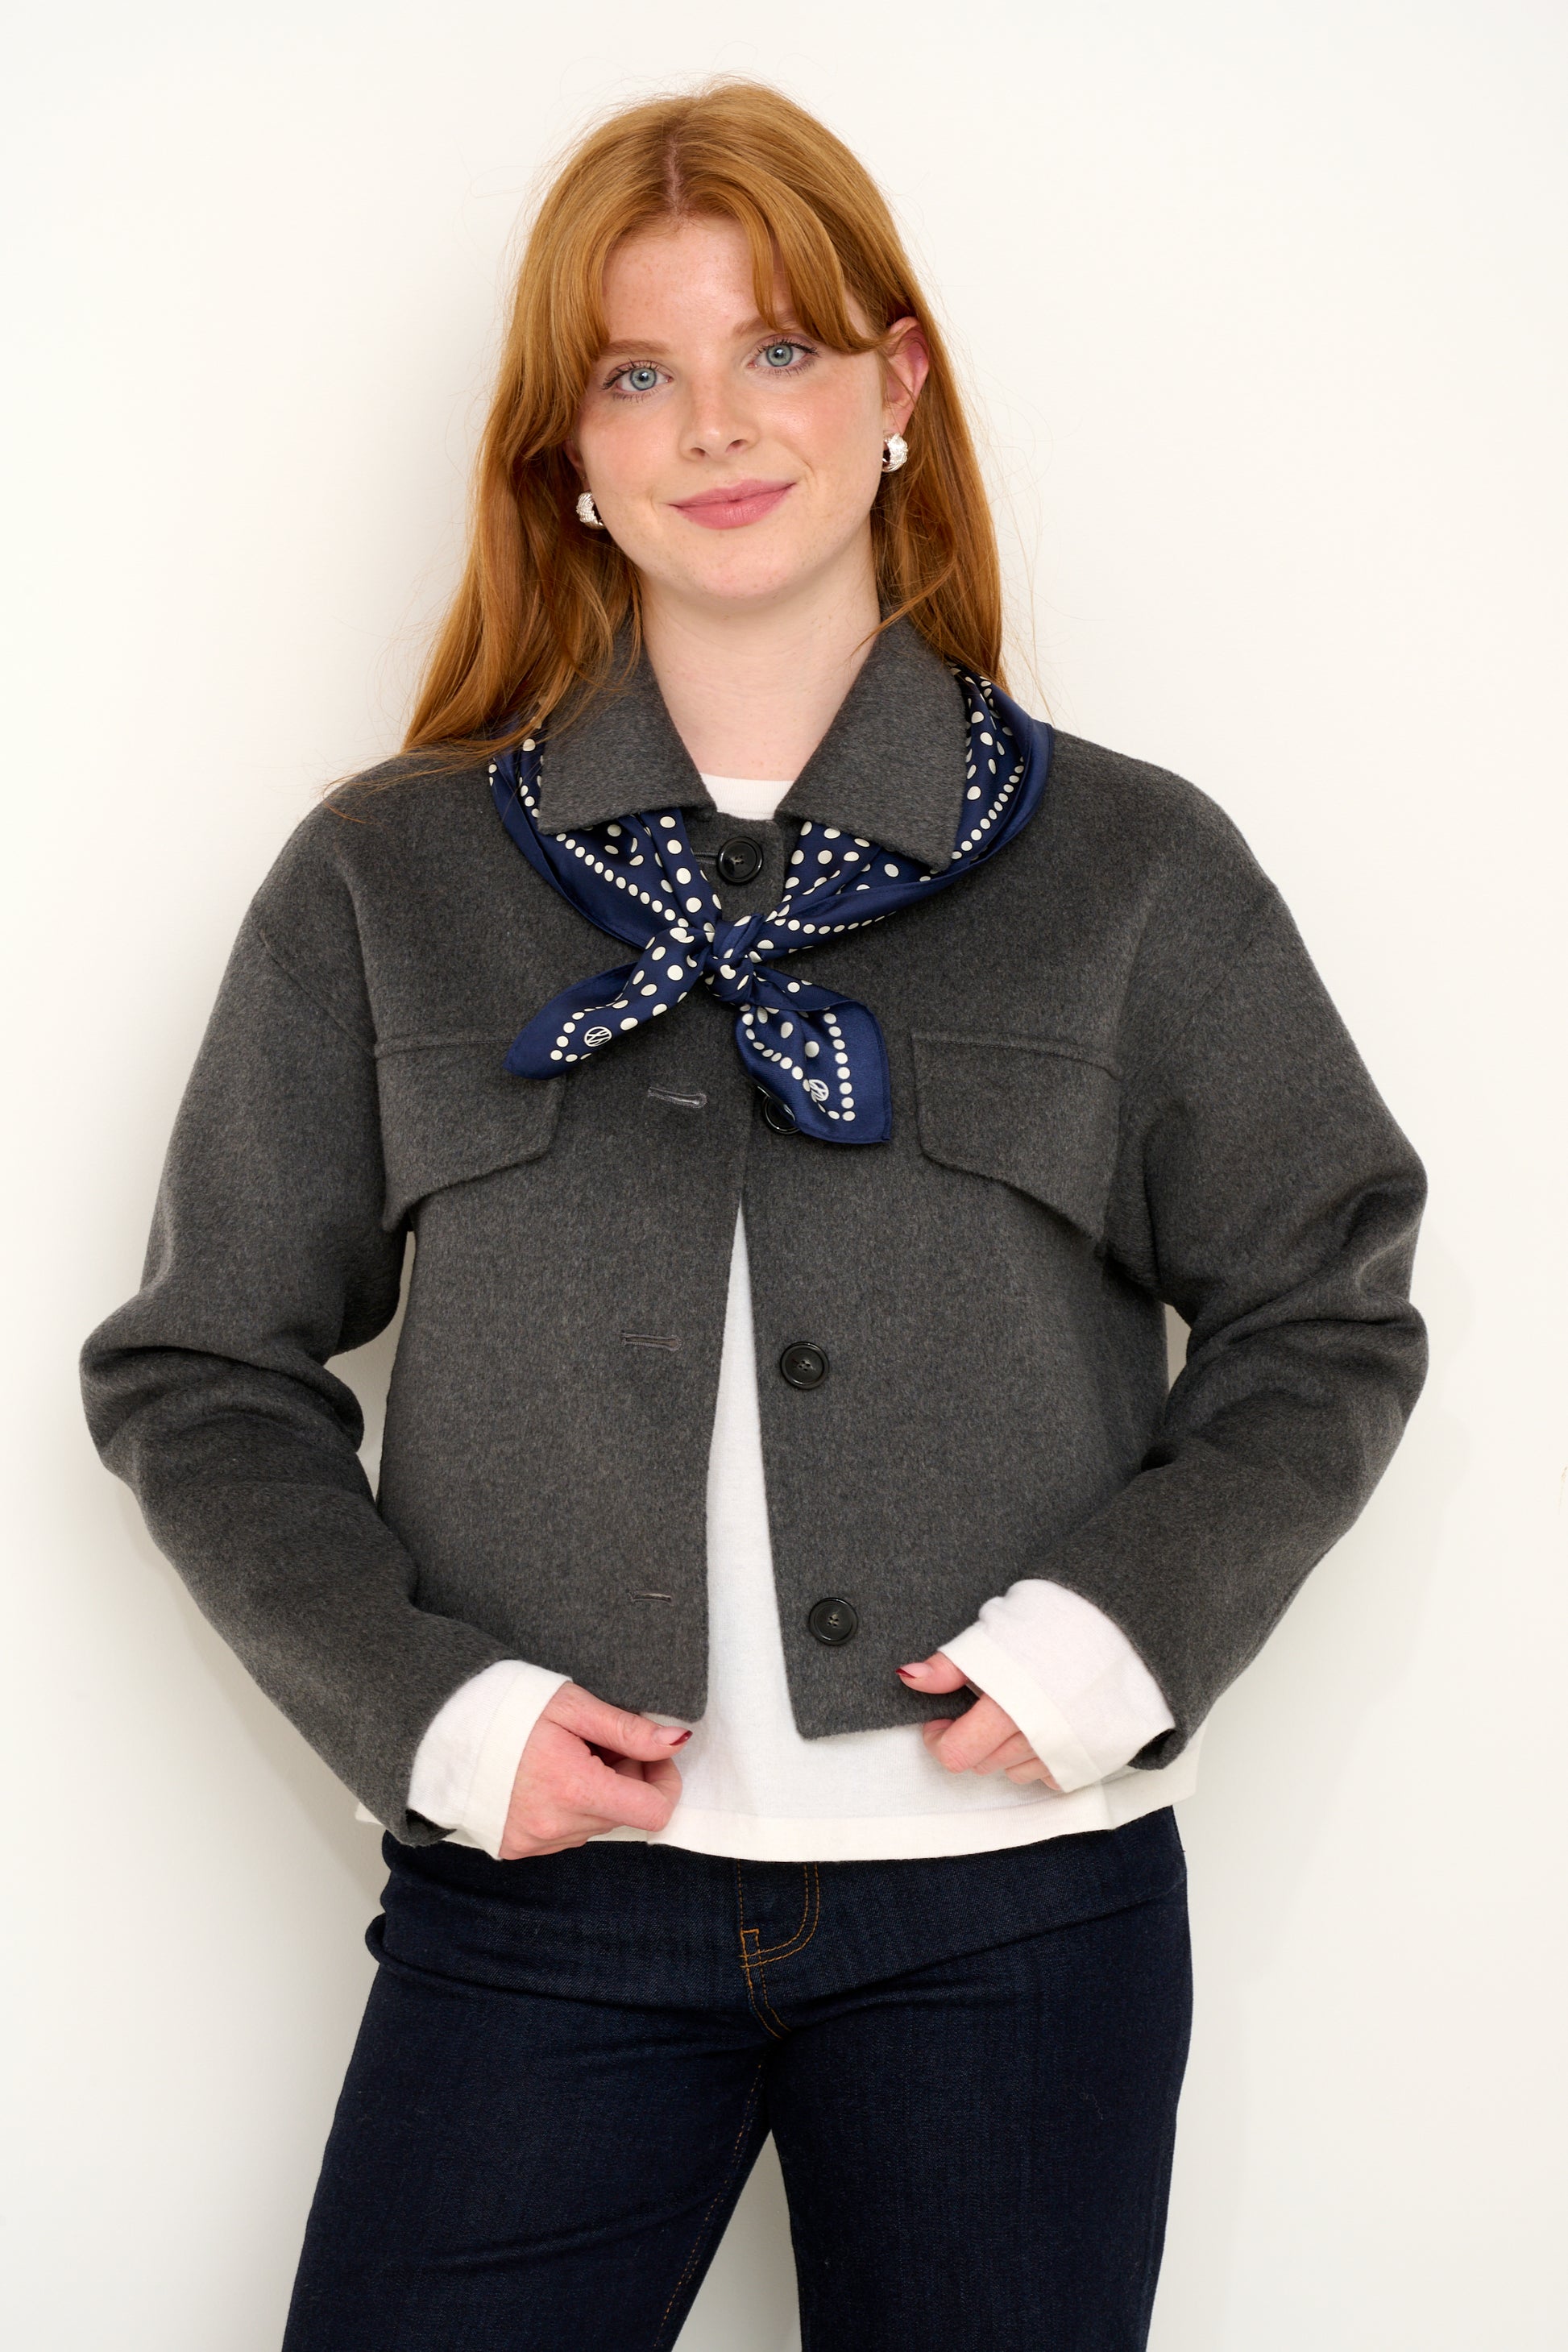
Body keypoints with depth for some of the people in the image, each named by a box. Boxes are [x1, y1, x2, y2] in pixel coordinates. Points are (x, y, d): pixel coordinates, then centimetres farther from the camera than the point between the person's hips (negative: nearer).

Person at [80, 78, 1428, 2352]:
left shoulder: (1135, 868, 3)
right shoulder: (384, 881, 3)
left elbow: (1325, 1321, 8)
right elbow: (199, 1374, 6)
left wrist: (1123, 1628, -9)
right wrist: (429, 1706, -8)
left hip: (1019, 1905, 0)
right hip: (544, 1882, 0)